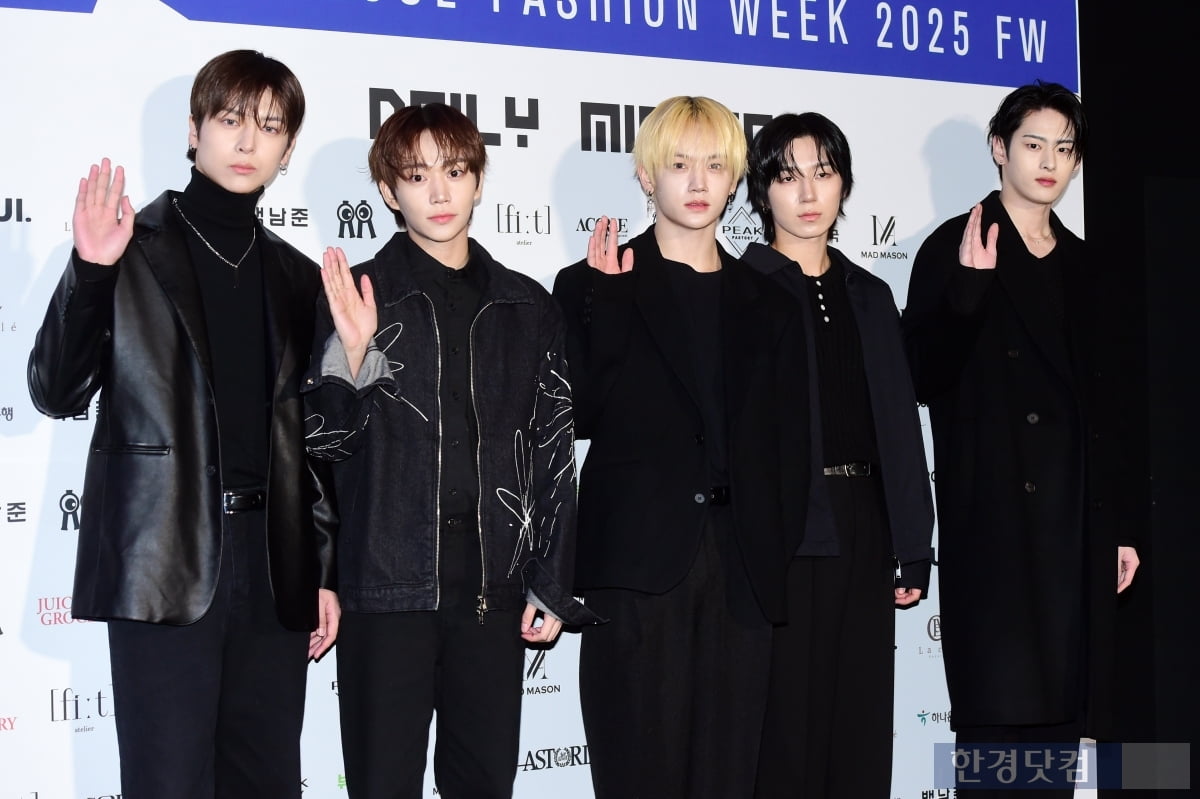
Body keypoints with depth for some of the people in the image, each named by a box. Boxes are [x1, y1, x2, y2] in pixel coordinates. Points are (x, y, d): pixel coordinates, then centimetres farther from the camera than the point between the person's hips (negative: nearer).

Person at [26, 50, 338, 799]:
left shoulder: (297, 278, 15)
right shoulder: (136, 250, 2)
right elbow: (58, 393, -4)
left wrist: (325, 571, 13)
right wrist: (91, 272, -17)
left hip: (273, 569, 4)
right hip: (166, 567, -4)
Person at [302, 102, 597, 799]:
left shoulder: (529, 308, 9)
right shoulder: (358, 297, 1)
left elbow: (554, 454, 9)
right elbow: (325, 444, -2)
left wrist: (551, 585, 6)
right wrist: (352, 355, -20)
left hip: (495, 584, 3)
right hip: (388, 583, -2)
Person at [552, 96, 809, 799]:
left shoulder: (767, 305, 15)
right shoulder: (597, 286, 5)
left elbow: (789, 450, 13)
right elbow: (580, 415, -4)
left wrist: (780, 562, 4)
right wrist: (602, 302, -11)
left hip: (740, 574, 3)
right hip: (638, 567, -3)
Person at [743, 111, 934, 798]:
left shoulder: (869, 296, 14)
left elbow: (900, 427, 12)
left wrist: (913, 550, 8)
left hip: (862, 534, 5)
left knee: (861, 725, 7)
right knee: (784, 725, -2)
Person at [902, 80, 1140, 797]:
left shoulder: (1079, 264, 16)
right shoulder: (954, 248, -2)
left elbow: (1099, 401, 18)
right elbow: (925, 379, -10)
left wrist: (1119, 526, 16)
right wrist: (969, 287, -22)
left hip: (1074, 516, 6)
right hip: (992, 514, -5)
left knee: (1064, 703, 6)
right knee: (999, 705, -7)